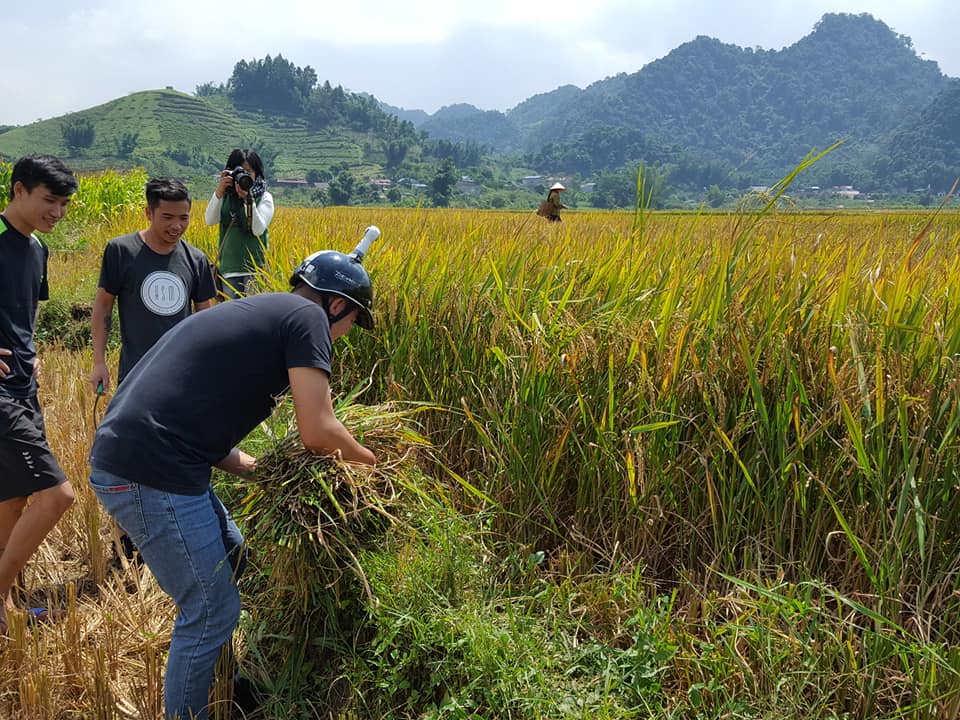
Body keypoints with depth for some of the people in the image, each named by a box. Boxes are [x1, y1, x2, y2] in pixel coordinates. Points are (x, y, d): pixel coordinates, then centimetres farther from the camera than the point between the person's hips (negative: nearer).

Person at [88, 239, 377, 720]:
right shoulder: (305, 316, -5)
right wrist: (368, 460, 6)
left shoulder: (254, 313, 21)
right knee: (212, 612, 2)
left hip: (123, 455, 10)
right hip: (149, 473, -10)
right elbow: (317, 431, -12)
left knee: (231, 559, 25)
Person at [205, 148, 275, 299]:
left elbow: (258, 229, -12)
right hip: (228, 268, 2)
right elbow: (210, 220, -7)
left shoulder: (264, 198, 0)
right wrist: (218, 192, -19)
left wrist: (248, 199, -22)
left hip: (255, 267, -2)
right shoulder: (226, 196, 5)